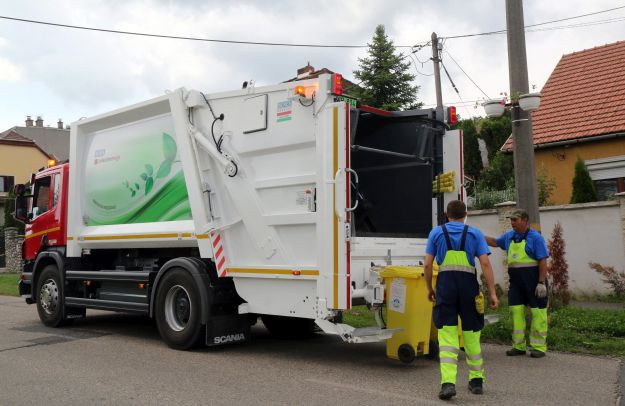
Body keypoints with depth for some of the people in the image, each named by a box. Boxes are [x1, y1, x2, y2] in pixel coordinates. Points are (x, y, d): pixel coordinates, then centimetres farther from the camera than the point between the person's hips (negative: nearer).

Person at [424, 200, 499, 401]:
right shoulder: (475, 233, 7)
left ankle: (448, 382, -12)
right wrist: (492, 293, -2)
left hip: (445, 285, -1)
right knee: (471, 335, 14)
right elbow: (485, 264, -3)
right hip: (469, 285, 1)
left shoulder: (436, 232, 8)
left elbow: (427, 264, 2)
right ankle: (476, 380, 25)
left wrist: (429, 289, 14)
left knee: (447, 336, -1)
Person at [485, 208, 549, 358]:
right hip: (516, 280, 7)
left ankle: (538, 347, 5)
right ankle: (518, 346, 14)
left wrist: (541, 283, -18)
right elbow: (495, 242, 31)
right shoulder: (509, 236, 13)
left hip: (533, 280, -7)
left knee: (537, 313, -2)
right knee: (516, 312, 6)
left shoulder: (535, 237, -8)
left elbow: (543, 261, -12)